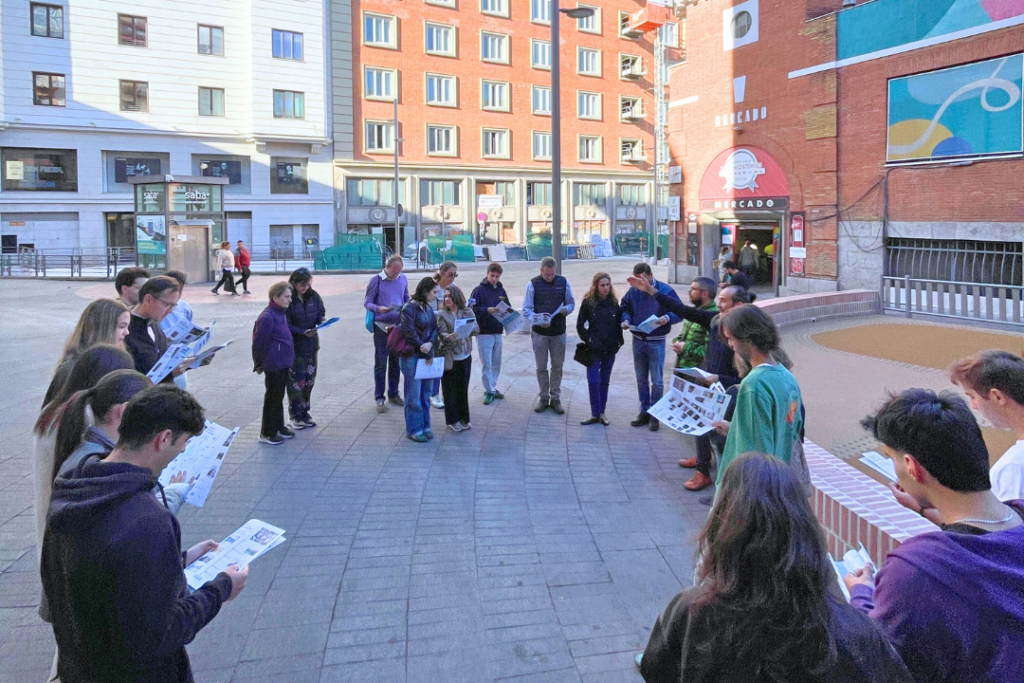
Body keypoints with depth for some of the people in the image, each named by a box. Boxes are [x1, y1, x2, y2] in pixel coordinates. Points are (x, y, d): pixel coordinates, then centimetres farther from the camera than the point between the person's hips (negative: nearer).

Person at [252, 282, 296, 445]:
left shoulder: (281, 313, 8)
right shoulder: (267, 317, -21)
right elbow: (259, 342, -18)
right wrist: (258, 364, -9)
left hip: (283, 363, 9)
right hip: (273, 365, -9)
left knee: (279, 395, 18)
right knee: (272, 397, 1)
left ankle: (279, 426, 31)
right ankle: (267, 433, 12)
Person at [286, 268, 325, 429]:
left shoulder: (313, 296, 2)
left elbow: (320, 314, 11)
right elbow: (286, 325, -13)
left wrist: (322, 321, -11)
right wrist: (302, 332, -25)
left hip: (311, 343, 5)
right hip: (294, 345, -5)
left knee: (309, 379, 10)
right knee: (296, 380, -3)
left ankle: (304, 413, 23)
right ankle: (295, 415, 11)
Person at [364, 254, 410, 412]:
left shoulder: (403, 279, 5)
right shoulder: (376, 280, -8)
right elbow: (367, 302, -7)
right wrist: (379, 308, -26)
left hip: (398, 325, 4)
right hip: (382, 326, -4)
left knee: (396, 362, 13)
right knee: (381, 364, 1)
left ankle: (393, 394, 26)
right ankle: (379, 398, 9)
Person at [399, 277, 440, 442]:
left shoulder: (429, 307, 10)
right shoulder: (409, 308, -13)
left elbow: (434, 328, 7)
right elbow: (409, 334, -16)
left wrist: (430, 344, -14)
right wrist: (426, 353, -11)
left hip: (427, 355, 7)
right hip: (412, 356, -7)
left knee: (425, 393, 13)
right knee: (414, 394, 0)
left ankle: (425, 426, 24)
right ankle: (414, 429, 11)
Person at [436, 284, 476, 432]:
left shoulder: (468, 312, 4)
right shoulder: (442, 315, -3)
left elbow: (476, 329, -2)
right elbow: (442, 334, -13)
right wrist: (449, 337, -34)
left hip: (465, 355, 2)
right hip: (449, 356, -2)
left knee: (463, 388, 11)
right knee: (450, 389, 4)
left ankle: (463, 418, 24)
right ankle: (452, 420, 15)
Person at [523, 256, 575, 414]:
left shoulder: (564, 283, 0)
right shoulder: (532, 284, -6)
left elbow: (571, 303, 9)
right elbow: (526, 309, -6)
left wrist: (567, 309, -15)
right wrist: (537, 321, -23)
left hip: (559, 332, 1)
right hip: (539, 333, -1)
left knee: (557, 366, 9)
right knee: (541, 367, 8)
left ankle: (555, 398, 20)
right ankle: (543, 398, 22)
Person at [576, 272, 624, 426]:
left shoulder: (614, 302, 5)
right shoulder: (588, 302, -3)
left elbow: (618, 324, 12)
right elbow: (580, 325, 1)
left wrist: (619, 341, 2)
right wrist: (588, 340, -6)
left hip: (610, 349, 3)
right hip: (594, 349, -3)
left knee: (605, 381, 9)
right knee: (593, 381, -7)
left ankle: (601, 412, 18)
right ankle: (595, 414, 2)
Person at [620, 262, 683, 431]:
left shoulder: (665, 291, -8)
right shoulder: (633, 291, 3)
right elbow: (625, 308, 14)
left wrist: (667, 318, -26)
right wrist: (626, 320, -8)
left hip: (656, 342, -4)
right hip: (638, 340, 4)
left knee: (657, 380, 0)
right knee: (641, 379, 13)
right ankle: (644, 412, 25)